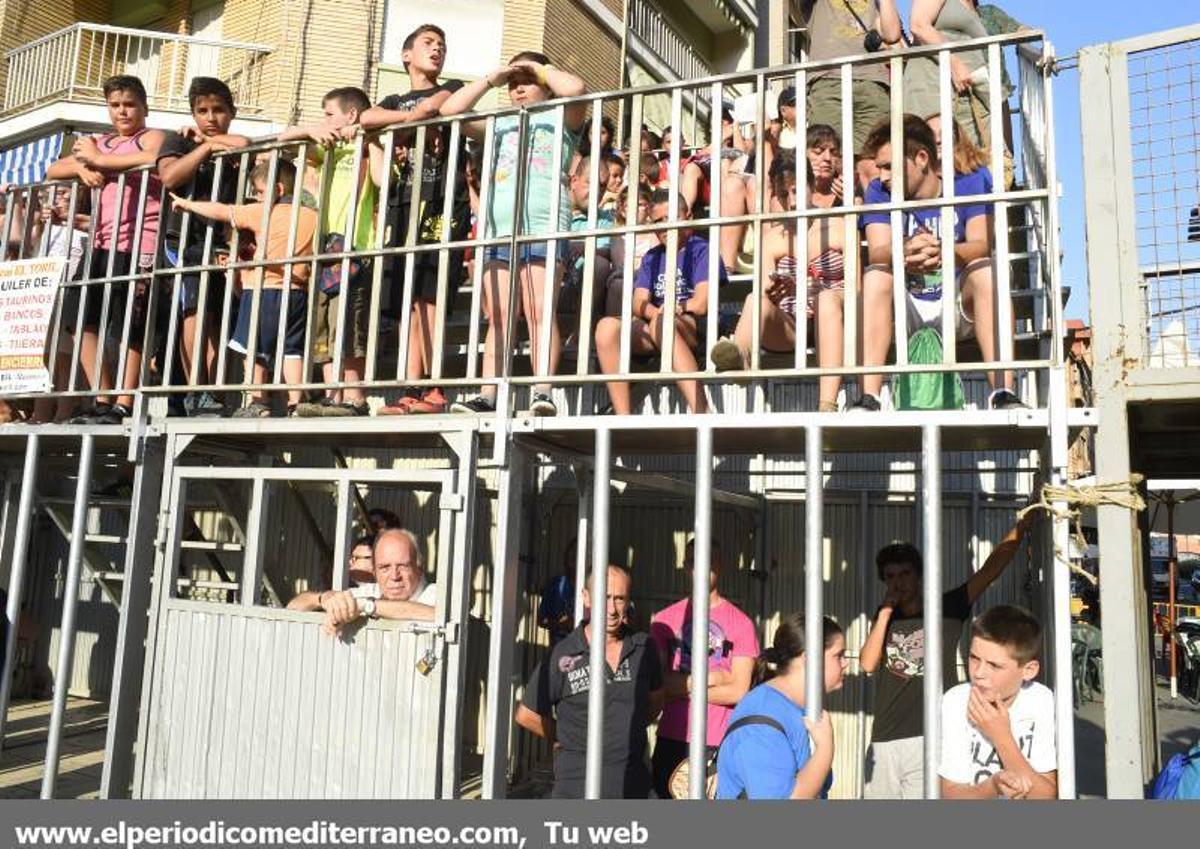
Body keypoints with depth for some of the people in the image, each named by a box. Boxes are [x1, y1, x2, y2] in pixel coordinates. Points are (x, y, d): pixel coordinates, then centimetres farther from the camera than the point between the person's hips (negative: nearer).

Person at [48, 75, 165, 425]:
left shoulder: (151, 136, 3)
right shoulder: (98, 143, 25)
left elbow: (155, 159, -21)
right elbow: (52, 171, 20)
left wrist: (98, 158, -10)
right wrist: (82, 166, -2)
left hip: (138, 244, -8)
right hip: (102, 243, 8)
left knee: (130, 328, -7)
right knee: (83, 321, 5)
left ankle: (123, 406, -3)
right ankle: (102, 401, 11)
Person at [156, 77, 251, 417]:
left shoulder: (236, 151, 18)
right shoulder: (178, 141, 14)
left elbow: (244, 143, -7)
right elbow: (169, 176, -5)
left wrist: (209, 139, 7)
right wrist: (205, 146, -3)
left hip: (220, 242, 3)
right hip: (182, 239, -2)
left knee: (215, 320, -4)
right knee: (195, 307, -19)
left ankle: (212, 395, -7)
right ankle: (196, 393, -21)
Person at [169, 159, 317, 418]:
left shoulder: (262, 213, -2)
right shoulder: (312, 216, 7)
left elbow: (220, 211, 3)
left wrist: (186, 203, 17)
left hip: (262, 289, -4)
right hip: (297, 292, 4)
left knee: (255, 348, 6)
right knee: (293, 349, 5)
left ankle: (257, 403, 5)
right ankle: (295, 403, 0)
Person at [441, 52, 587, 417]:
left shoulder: (559, 119, 17)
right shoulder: (499, 124, 31)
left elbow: (575, 89, -5)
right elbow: (450, 110, 22)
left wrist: (541, 67, 12)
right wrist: (492, 78, 21)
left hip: (543, 227, -5)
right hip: (497, 229, 5)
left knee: (540, 312, -15)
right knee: (498, 318, 0)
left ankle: (543, 393, -21)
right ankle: (487, 396, -4)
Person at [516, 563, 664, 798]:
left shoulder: (643, 648, 1)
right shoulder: (562, 657, -11)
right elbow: (527, 715, 0)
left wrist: (629, 732, 10)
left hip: (633, 785, 4)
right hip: (577, 785, -4)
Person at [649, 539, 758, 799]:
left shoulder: (740, 622, -1)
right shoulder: (665, 619, 6)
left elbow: (739, 691, -6)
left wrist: (681, 686, -6)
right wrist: (708, 678, -9)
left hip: (721, 743, -2)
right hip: (672, 739, 2)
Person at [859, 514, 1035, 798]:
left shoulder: (946, 608, 4)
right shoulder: (885, 617, 13)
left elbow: (990, 570, -4)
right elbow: (867, 664, 0)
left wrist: (1022, 524, -11)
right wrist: (884, 613, -4)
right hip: (884, 742, 4)